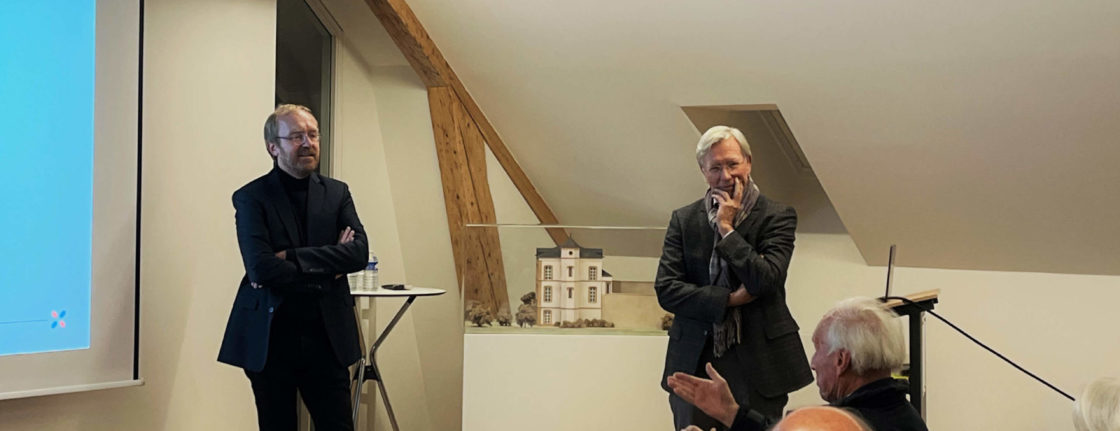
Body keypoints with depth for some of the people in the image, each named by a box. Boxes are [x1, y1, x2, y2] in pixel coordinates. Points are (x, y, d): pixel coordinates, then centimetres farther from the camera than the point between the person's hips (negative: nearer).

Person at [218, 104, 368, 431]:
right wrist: (326, 267, -10)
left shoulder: (337, 193, 8)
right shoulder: (251, 198, -3)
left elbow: (359, 252, -8)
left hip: (327, 336, 3)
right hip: (271, 337, -2)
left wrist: (291, 258, -16)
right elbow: (261, 268, -16)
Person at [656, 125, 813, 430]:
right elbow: (665, 289, -2)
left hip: (756, 363, -2)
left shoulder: (777, 217, -1)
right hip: (695, 362, 2)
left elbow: (766, 281, -15)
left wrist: (726, 228, -10)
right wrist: (729, 299, -11)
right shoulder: (684, 220, 7)